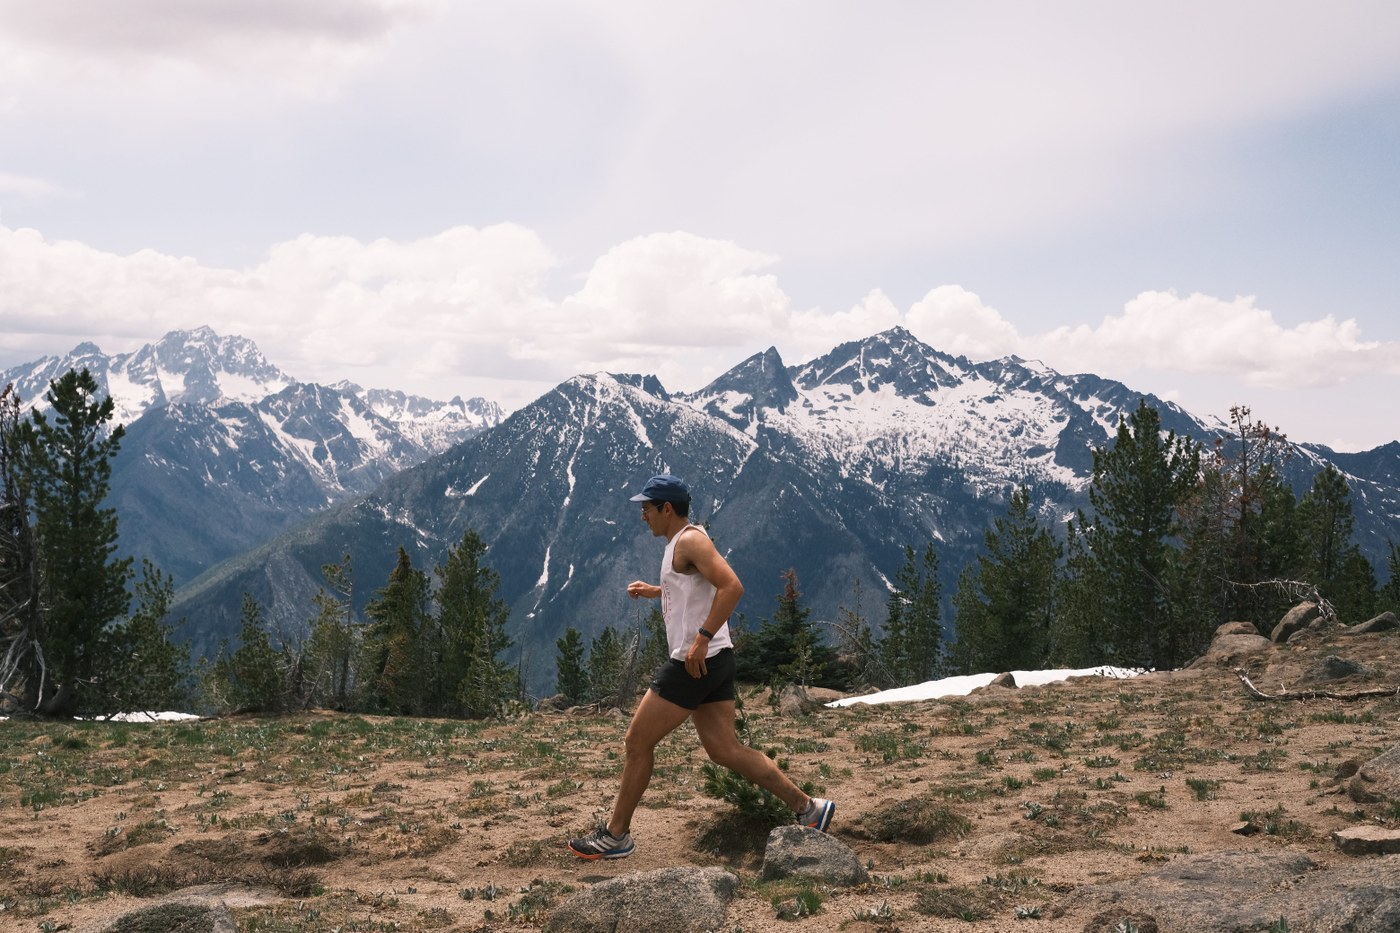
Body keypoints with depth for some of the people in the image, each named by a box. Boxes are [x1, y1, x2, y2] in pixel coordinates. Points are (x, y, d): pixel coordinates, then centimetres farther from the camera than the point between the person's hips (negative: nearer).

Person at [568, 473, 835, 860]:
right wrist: (654, 591, 24)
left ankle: (615, 835, 9)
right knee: (725, 750, 8)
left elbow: (732, 586, -25)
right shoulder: (679, 543, 18)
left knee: (637, 743, -1)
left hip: (696, 662, -10)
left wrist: (702, 638, -28)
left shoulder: (690, 540, -12)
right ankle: (807, 807, 9)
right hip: (708, 662, 10)